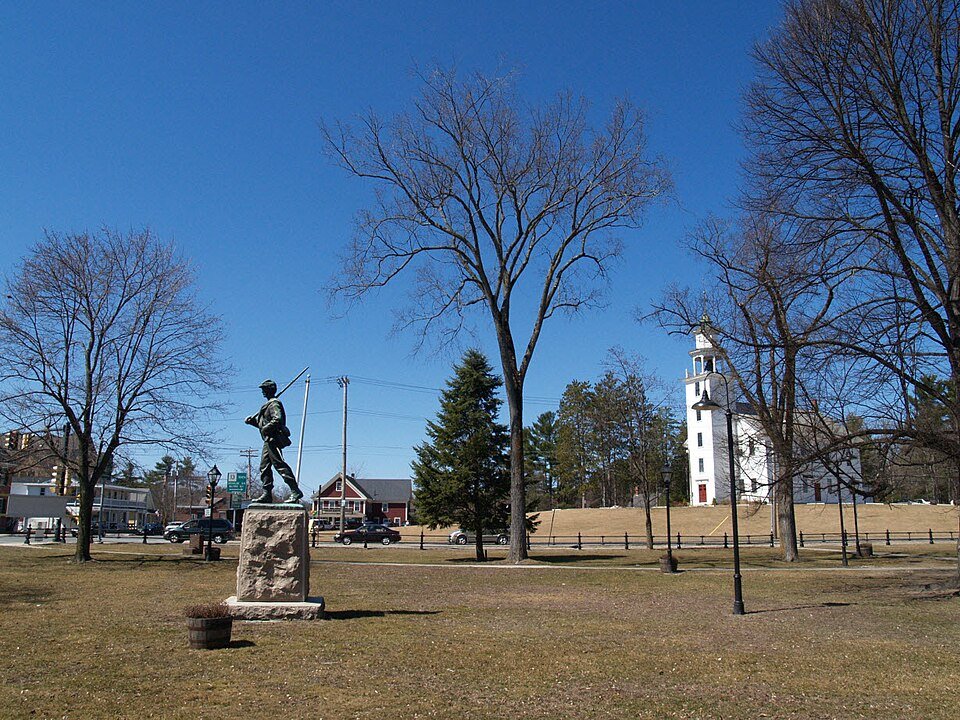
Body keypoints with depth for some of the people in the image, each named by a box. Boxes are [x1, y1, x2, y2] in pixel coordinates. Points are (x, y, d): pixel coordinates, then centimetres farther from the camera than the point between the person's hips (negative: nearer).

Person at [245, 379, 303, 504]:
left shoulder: (274, 404, -9)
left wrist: (265, 429, -18)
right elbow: (264, 423, 26)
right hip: (269, 441, 11)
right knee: (264, 467, 10)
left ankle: (295, 491, -20)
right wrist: (252, 421, 14)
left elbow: (277, 419, -24)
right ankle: (267, 494, 11)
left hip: (274, 439, -11)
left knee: (280, 465, -16)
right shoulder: (268, 404, 23)